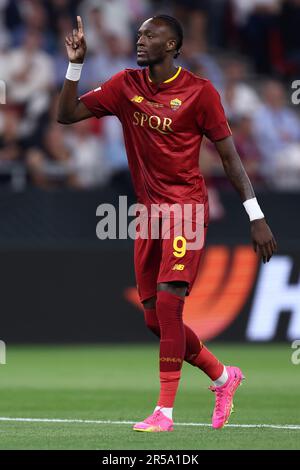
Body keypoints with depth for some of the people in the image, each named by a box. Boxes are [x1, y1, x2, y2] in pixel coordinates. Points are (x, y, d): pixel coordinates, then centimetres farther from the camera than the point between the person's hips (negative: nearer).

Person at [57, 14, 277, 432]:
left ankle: (165, 410, -15)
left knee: (167, 302, -19)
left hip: (186, 206, -6)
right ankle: (223, 377, 28)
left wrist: (256, 217, -5)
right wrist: (75, 64, -6)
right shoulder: (126, 85, 7)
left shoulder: (199, 92, -6)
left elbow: (229, 155, -3)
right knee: (156, 319, 7)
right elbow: (67, 115, 6)